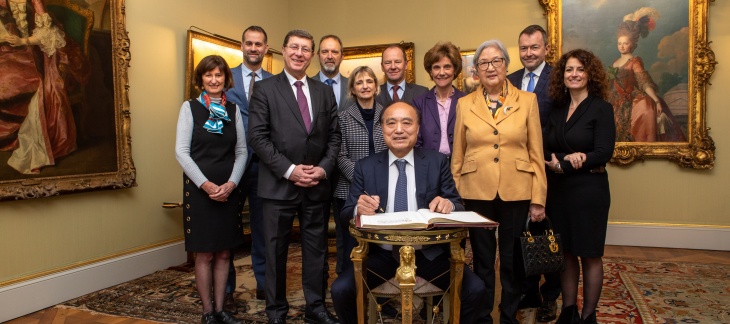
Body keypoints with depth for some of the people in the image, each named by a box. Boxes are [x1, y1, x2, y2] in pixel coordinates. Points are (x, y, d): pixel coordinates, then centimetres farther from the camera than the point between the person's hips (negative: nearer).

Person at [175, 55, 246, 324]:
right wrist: (205, 184, -15)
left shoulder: (233, 109, 6)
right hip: (199, 189, -3)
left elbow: (241, 151, 4)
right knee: (204, 254, 4)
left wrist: (231, 183, -10)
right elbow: (182, 152, -7)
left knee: (224, 253, 9)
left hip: (229, 189, 3)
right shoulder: (190, 107, -2)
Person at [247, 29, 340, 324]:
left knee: (316, 249, 11)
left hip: (317, 185, 4)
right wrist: (289, 170, -15)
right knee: (276, 250, 8)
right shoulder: (264, 89, 0)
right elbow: (257, 137, -8)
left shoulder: (324, 91, 11)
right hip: (279, 185, -3)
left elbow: (333, 136, 10)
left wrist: (323, 168, -6)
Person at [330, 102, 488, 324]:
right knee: (341, 290, -21)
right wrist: (359, 209, -22)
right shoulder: (365, 167, 4)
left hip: (429, 253, 0)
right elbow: (346, 213, 2)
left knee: (476, 291, -20)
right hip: (381, 254, 0)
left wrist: (448, 204, -21)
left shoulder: (437, 162, 4)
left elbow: (457, 206, 4)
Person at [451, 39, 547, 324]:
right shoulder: (465, 104, 4)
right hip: (477, 192, 0)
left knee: (512, 260, 11)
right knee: (482, 260, 11)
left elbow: (536, 153, 1)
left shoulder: (527, 100, 2)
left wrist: (538, 199, -3)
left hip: (516, 192, 0)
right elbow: (457, 155, 6)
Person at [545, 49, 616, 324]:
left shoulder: (601, 108, -5)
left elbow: (604, 152, -14)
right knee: (566, 252, 12)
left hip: (589, 190, -5)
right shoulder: (557, 110, 10)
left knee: (589, 255, 5)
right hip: (558, 190, 5)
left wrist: (562, 164, -15)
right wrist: (570, 159, -18)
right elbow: (546, 150, 1)